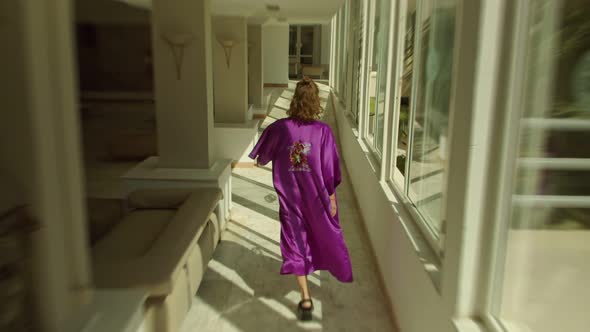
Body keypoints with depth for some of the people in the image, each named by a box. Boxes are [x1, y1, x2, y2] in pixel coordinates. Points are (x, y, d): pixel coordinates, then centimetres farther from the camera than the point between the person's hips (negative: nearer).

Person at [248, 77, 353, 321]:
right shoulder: (323, 131, -15)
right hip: (317, 196, 0)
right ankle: (338, 269, 51)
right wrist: (331, 198, 0)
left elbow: (262, 156, 7)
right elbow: (329, 170, -11)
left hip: (290, 198, 0)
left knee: (295, 242, 9)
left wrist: (260, 160, 31)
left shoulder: (279, 128, -10)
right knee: (325, 232, 25)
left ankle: (305, 298, 6)